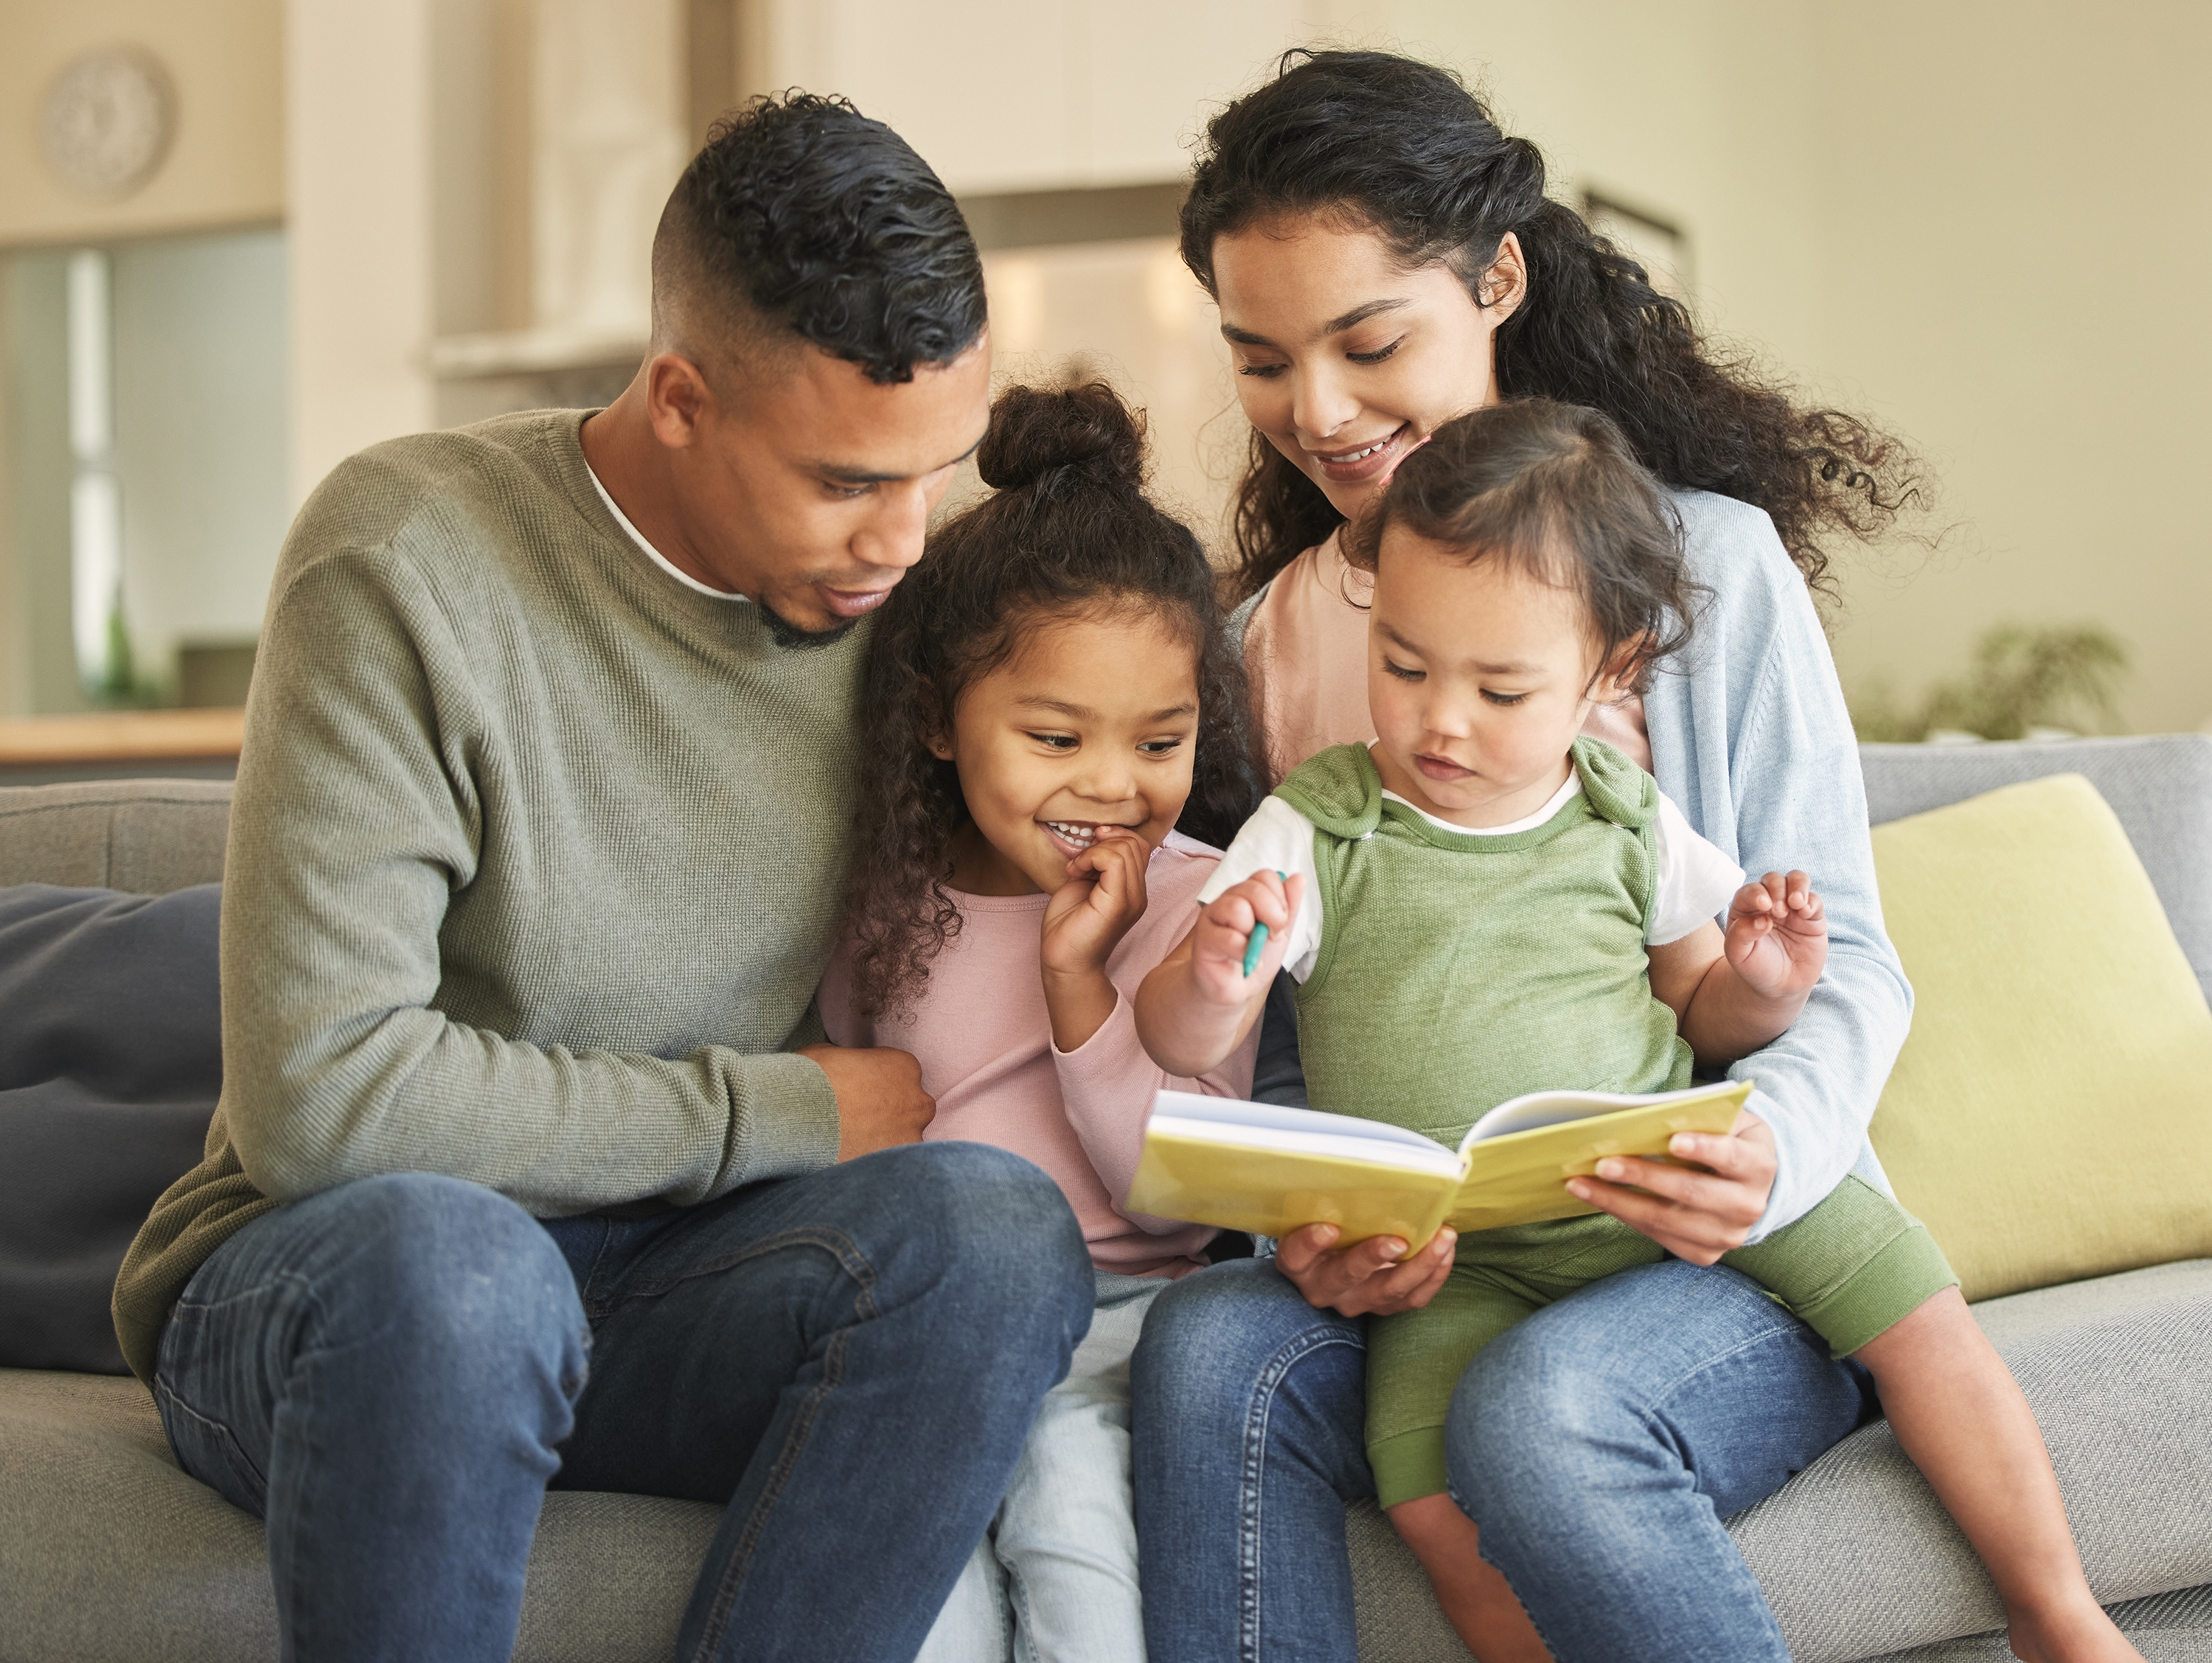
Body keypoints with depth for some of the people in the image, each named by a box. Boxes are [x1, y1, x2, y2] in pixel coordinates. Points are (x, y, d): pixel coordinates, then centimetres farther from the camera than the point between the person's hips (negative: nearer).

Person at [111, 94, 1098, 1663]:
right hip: (318, 1283, -4)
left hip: (667, 1291, 5)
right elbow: (320, 1093, -24)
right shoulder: (411, 562, -17)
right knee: (445, 1257, -39)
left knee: (1000, 1223, -26)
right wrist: (777, 1114, -15)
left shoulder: (900, 588, 2)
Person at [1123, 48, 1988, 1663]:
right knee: (1210, 1347, -30)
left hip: (1741, 1265, -3)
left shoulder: (1707, 558, 0)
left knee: (1544, 1407, -35)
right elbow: (1274, 1043, 10)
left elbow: (1843, 957, -1)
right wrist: (1307, 1217, -13)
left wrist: (1774, 1153, -23)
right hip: (1415, 1272, 3)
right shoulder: (1257, 645, 11)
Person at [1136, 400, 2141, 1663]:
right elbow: (1183, 1045, -6)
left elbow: (1701, 1017, 16)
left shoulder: (1629, 824, 5)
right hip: (1459, 1260, -2)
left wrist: (1761, 990, -7)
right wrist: (1213, 979, -29)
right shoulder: (1313, 832, -3)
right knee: (1436, 1491, -27)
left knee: (1903, 1282, -12)